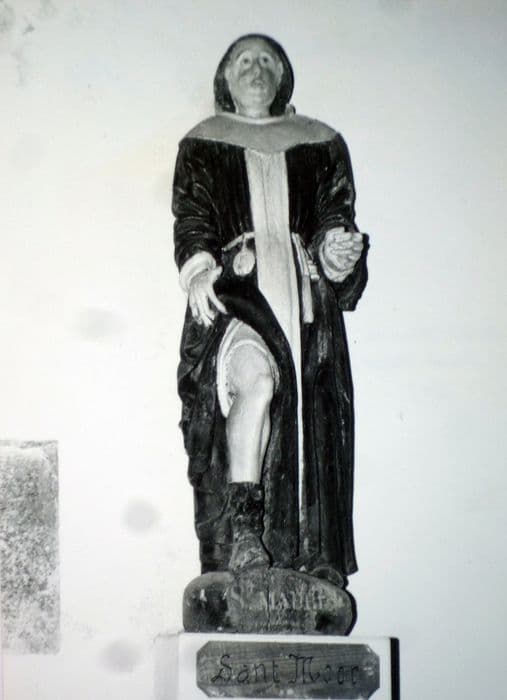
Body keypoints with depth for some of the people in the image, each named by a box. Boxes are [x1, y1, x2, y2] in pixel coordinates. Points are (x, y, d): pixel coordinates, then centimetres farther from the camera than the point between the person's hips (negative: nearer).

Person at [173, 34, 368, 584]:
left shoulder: (320, 144, 22)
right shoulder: (201, 146, 17)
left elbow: (335, 214, 13)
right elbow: (190, 219, 5)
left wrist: (338, 250, -10)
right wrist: (197, 269, -15)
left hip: (304, 296, 2)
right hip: (234, 289, -2)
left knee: (309, 424, -8)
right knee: (258, 375, -30)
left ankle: (310, 560, -4)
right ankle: (241, 532, -27)